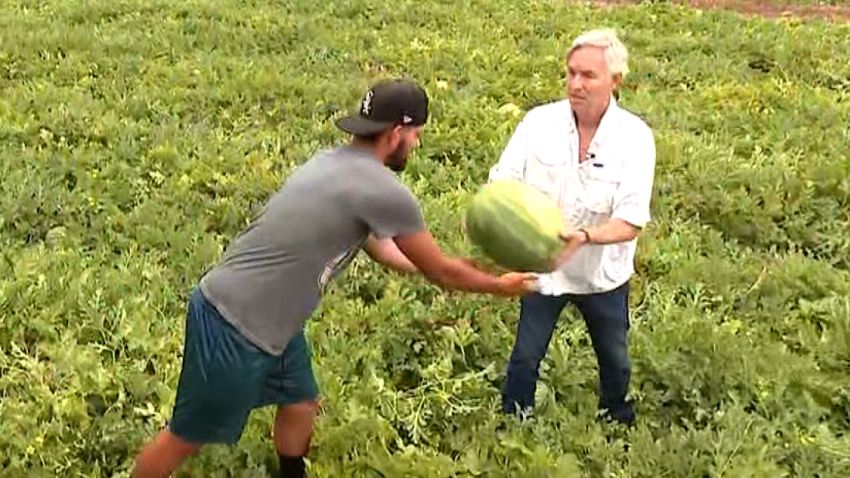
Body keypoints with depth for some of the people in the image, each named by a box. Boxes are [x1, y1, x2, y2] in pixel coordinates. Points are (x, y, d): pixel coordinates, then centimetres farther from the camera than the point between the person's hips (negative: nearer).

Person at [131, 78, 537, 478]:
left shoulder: (334, 162, 8)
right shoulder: (384, 192, -20)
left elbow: (379, 248, 22)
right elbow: (439, 270, -6)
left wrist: (453, 273, 26)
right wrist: (499, 285, 11)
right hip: (233, 326, -9)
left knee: (299, 406, 23)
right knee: (188, 437, 7)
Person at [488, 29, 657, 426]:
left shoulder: (635, 137, -19)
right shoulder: (539, 122, -16)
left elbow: (631, 223, -23)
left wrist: (583, 237, -41)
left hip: (602, 273, 0)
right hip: (542, 268, 0)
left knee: (614, 359, 20)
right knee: (526, 355, 7)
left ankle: (617, 422, 47)